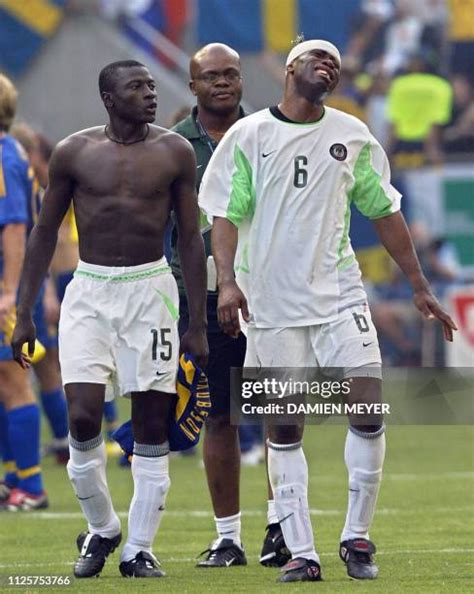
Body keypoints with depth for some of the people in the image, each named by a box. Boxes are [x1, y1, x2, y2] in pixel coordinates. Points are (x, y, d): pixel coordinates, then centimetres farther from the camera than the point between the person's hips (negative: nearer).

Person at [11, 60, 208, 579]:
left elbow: (191, 239, 6)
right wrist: (24, 314, 5)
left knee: (151, 423, -1)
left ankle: (138, 549, 7)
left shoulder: (174, 153, 2)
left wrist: (197, 324, 2)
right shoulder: (74, 153, 1)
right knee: (83, 418, -10)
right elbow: (44, 233, 9)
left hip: (151, 289, 0)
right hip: (89, 290, 0)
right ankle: (101, 529, 13)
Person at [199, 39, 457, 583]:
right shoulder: (248, 136, 1)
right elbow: (225, 213, -1)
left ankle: (356, 538, 3)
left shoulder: (352, 136, 9)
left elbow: (384, 212, 15)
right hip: (270, 302, -2)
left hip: (338, 293, 2)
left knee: (368, 409, -10)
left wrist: (419, 287, 15)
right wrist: (227, 281, -16)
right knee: (283, 427, 0)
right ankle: (300, 553, 3)